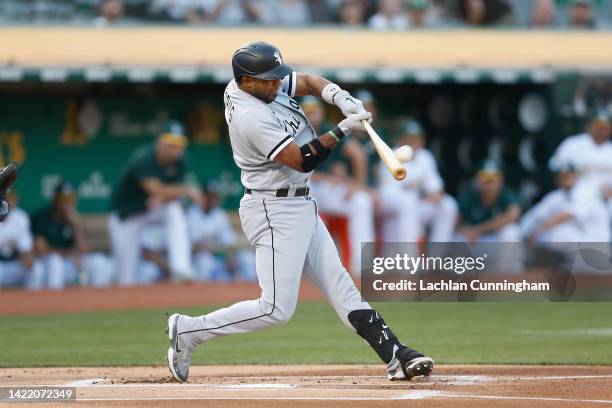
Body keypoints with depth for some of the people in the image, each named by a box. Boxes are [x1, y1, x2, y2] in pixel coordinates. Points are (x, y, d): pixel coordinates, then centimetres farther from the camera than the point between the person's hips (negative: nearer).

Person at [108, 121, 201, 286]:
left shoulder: (180, 162, -13)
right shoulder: (143, 159, -30)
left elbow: (173, 192, -11)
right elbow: (156, 190, -38)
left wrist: (162, 198, -34)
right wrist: (186, 189, -43)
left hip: (154, 208, 4)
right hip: (126, 213, -4)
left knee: (175, 212, -28)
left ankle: (181, 271, -34)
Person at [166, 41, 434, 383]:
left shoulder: (263, 83, 2)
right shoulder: (252, 117, -25)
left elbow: (310, 82, 13)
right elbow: (302, 161, -23)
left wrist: (340, 97, -7)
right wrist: (342, 130, -21)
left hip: (300, 206, 10)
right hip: (275, 212, -10)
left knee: (339, 284, 6)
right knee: (277, 310, -11)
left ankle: (396, 357, 5)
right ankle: (189, 331, 0)